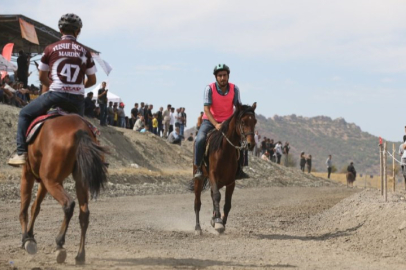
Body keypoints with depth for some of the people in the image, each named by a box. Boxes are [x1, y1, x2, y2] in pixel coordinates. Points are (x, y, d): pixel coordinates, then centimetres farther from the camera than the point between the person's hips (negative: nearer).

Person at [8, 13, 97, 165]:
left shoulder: (51, 49, 4)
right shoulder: (84, 52, 8)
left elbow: (42, 77, 13)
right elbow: (92, 80, 12)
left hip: (55, 95, -2)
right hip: (77, 99, 2)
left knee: (25, 114, 17)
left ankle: (21, 153, 6)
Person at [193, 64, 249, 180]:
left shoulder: (234, 89, -6)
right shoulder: (209, 88, -15)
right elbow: (206, 109, -20)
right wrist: (216, 124, -33)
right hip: (210, 121, -3)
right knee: (200, 140, -28)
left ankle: (239, 169, 0)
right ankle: (198, 169, -15)